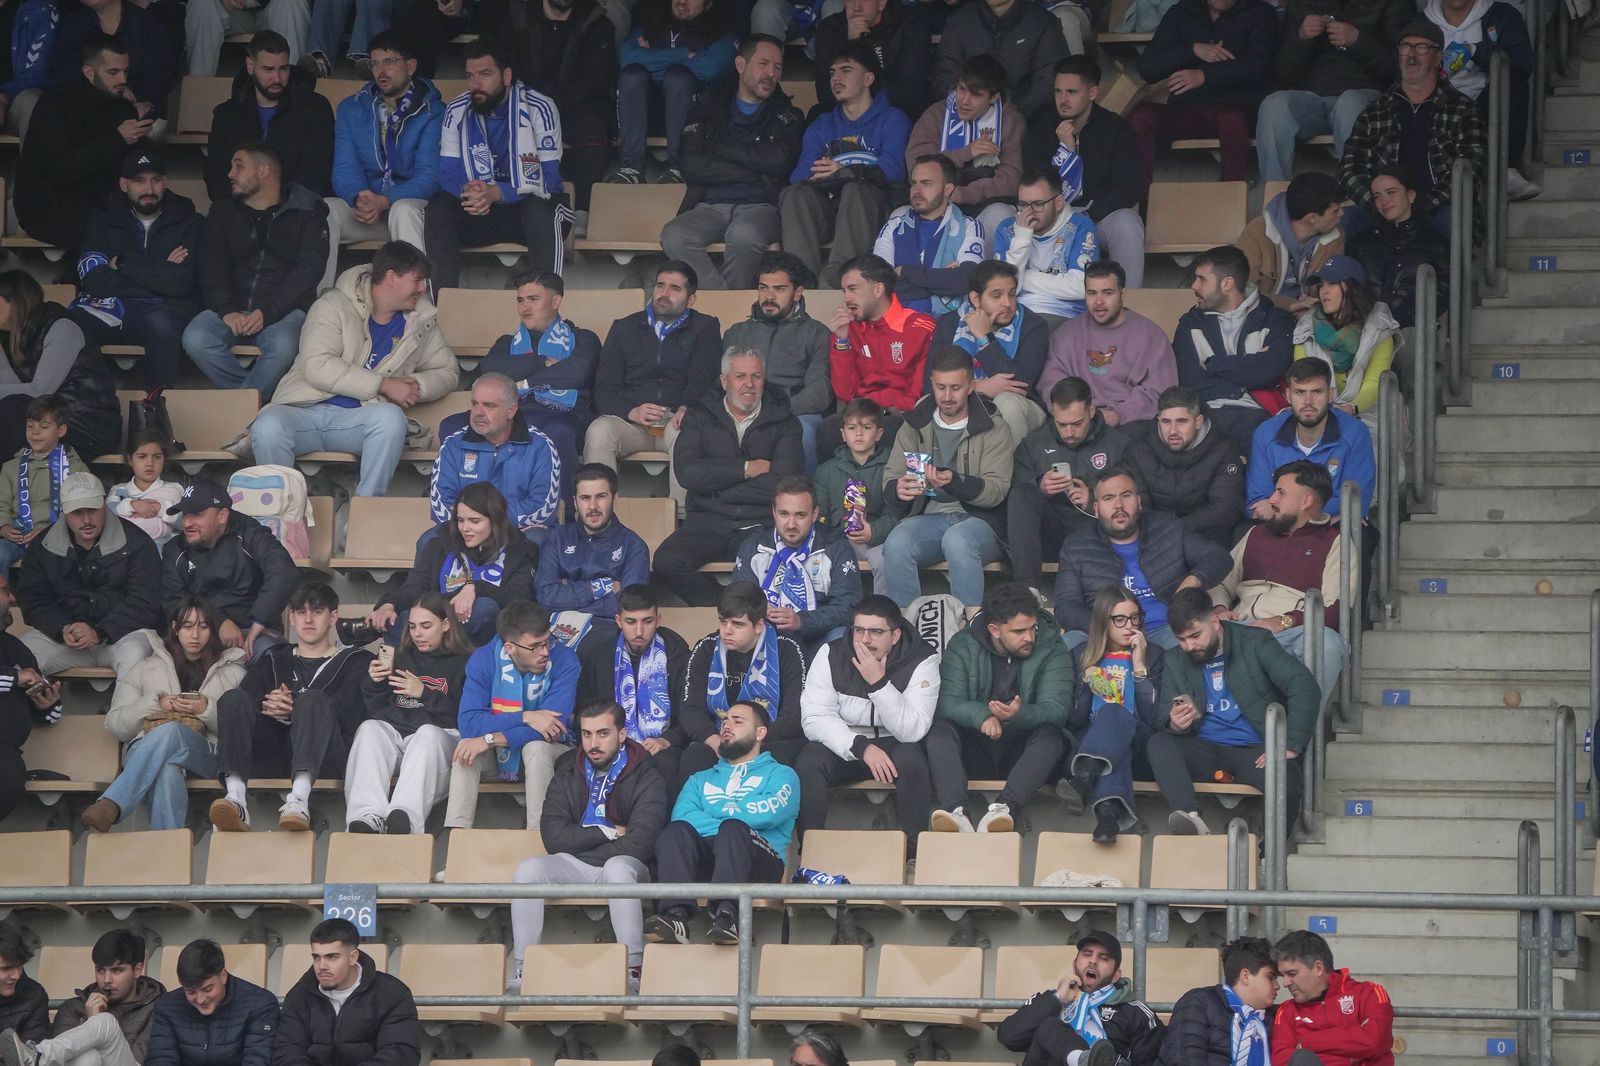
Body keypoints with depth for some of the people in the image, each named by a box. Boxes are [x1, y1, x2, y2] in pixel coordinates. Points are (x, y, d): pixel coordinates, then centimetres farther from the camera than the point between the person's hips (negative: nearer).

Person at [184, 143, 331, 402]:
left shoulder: (306, 213, 7)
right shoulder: (224, 211, 18)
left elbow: (307, 271, -5)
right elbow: (212, 267, 6)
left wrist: (266, 312, -18)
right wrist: (227, 311, -14)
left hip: (283, 310, -3)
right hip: (230, 309, 3)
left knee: (283, 345, -36)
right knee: (195, 339, -28)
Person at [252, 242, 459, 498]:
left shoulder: (422, 321, 14)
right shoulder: (334, 306, -2)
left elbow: (448, 371, 24)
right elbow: (316, 366, -14)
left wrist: (417, 386, -2)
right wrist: (383, 385, -15)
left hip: (356, 419, 2)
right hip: (304, 409, -2)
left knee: (391, 418, -35)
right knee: (268, 428, -37)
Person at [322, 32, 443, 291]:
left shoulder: (432, 112, -3)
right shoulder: (352, 109, 11)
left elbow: (429, 175, -11)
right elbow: (345, 169, 4)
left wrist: (384, 201, -27)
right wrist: (359, 198, -20)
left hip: (412, 204, -3)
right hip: (363, 206, 3)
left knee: (403, 210, -39)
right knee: (323, 210, -28)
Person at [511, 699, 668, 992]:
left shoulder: (645, 775, -3)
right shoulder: (568, 773, 8)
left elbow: (640, 842, -15)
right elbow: (553, 837, -3)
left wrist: (582, 840, -8)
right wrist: (608, 833, -10)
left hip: (624, 864, -3)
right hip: (573, 867, 4)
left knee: (617, 868, -38)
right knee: (528, 869, -25)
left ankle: (632, 972, -39)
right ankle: (524, 973, -26)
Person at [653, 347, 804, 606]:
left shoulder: (784, 423, 10)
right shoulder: (701, 417, 13)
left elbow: (784, 485, -6)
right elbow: (686, 472, -4)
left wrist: (718, 489, -5)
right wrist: (747, 469, -5)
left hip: (760, 526, -1)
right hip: (707, 524, 1)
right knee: (667, 562, -29)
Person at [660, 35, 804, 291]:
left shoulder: (788, 116, 18)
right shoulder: (709, 108, 19)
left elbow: (778, 161, -5)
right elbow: (690, 165, 2)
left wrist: (719, 147, 3)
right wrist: (755, 173, -1)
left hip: (760, 208, -2)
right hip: (710, 208, 2)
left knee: (744, 235, -38)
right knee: (674, 236, -32)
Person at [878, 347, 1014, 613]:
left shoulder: (993, 429, 2)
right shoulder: (915, 425, 13)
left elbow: (996, 490, -8)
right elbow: (890, 477, 10)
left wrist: (955, 482, -28)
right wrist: (898, 489, -17)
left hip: (979, 521, -3)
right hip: (928, 518, 3)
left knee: (957, 540, -39)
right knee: (896, 543, -31)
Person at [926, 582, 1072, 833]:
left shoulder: (1052, 650, -4)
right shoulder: (963, 646, -1)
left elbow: (1056, 710, -16)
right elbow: (948, 703, -12)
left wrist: (1019, 715, -38)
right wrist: (982, 715, -34)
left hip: (1024, 750, -1)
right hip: (975, 750, 1)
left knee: (1051, 735, -32)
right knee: (940, 730, -27)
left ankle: (1004, 808, -50)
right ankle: (955, 811, -49)